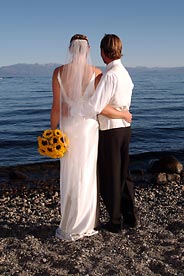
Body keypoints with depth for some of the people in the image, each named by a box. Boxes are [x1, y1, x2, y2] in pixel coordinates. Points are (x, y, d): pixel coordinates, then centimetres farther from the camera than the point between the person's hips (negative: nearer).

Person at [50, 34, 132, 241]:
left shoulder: (59, 72, -3)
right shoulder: (96, 73, -6)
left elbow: (56, 107, -4)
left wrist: (53, 132, 6)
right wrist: (123, 114, 5)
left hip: (67, 128, 1)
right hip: (89, 127, -1)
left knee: (69, 178, 9)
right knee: (86, 177, 9)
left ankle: (68, 228, 15)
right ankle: (85, 226, 17)